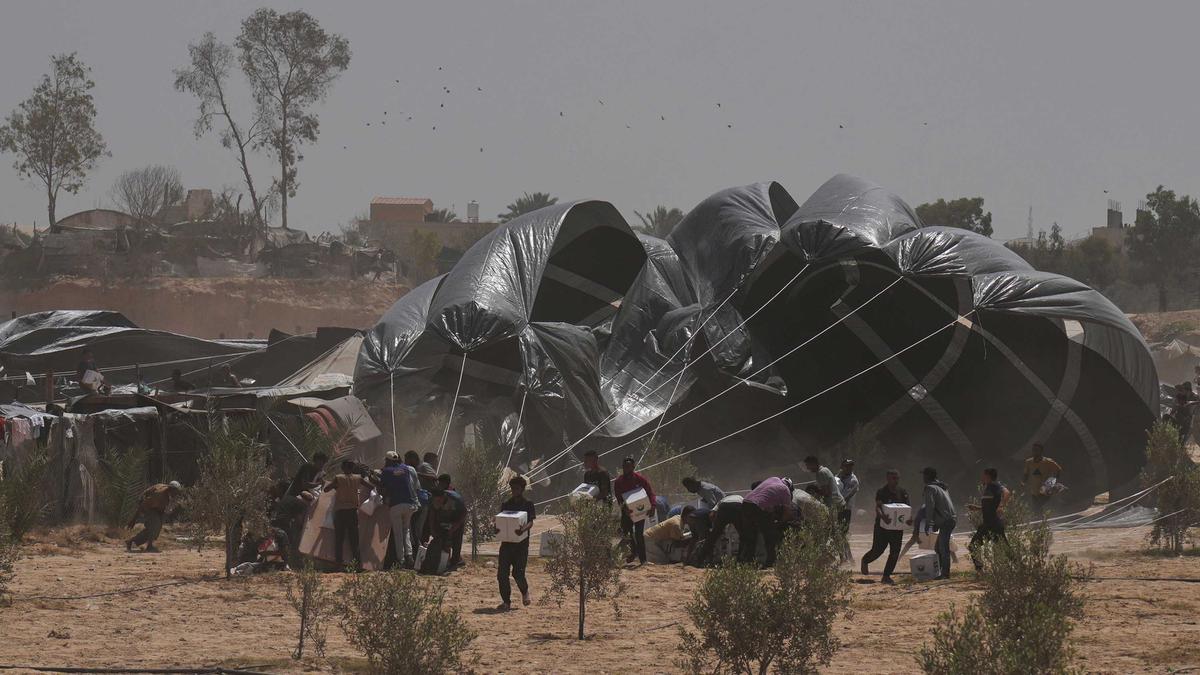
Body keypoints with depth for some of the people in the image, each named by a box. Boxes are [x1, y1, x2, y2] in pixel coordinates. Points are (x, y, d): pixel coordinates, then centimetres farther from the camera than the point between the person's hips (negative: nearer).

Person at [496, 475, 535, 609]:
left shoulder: (528, 504, 0)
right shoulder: (506, 504, 11)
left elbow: (530, 522, -10)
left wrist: (523, 529, -32)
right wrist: (497, 529, -13)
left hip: (521, 543, -4)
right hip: (506, 542, 4)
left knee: (518, 573, -8)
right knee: (502, 573, -3)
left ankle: (524, 591, 23)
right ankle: (506, 601, 7)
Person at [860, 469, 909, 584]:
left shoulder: (903, 493, 6)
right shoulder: (881, 492, -9)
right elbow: (878, 508, -21)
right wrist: (883, 516, -42)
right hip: (882, 526, -4)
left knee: (895, 553, -1)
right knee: (878, 550, 0)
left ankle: (887, 576, 10)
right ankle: (865, 561, 33)